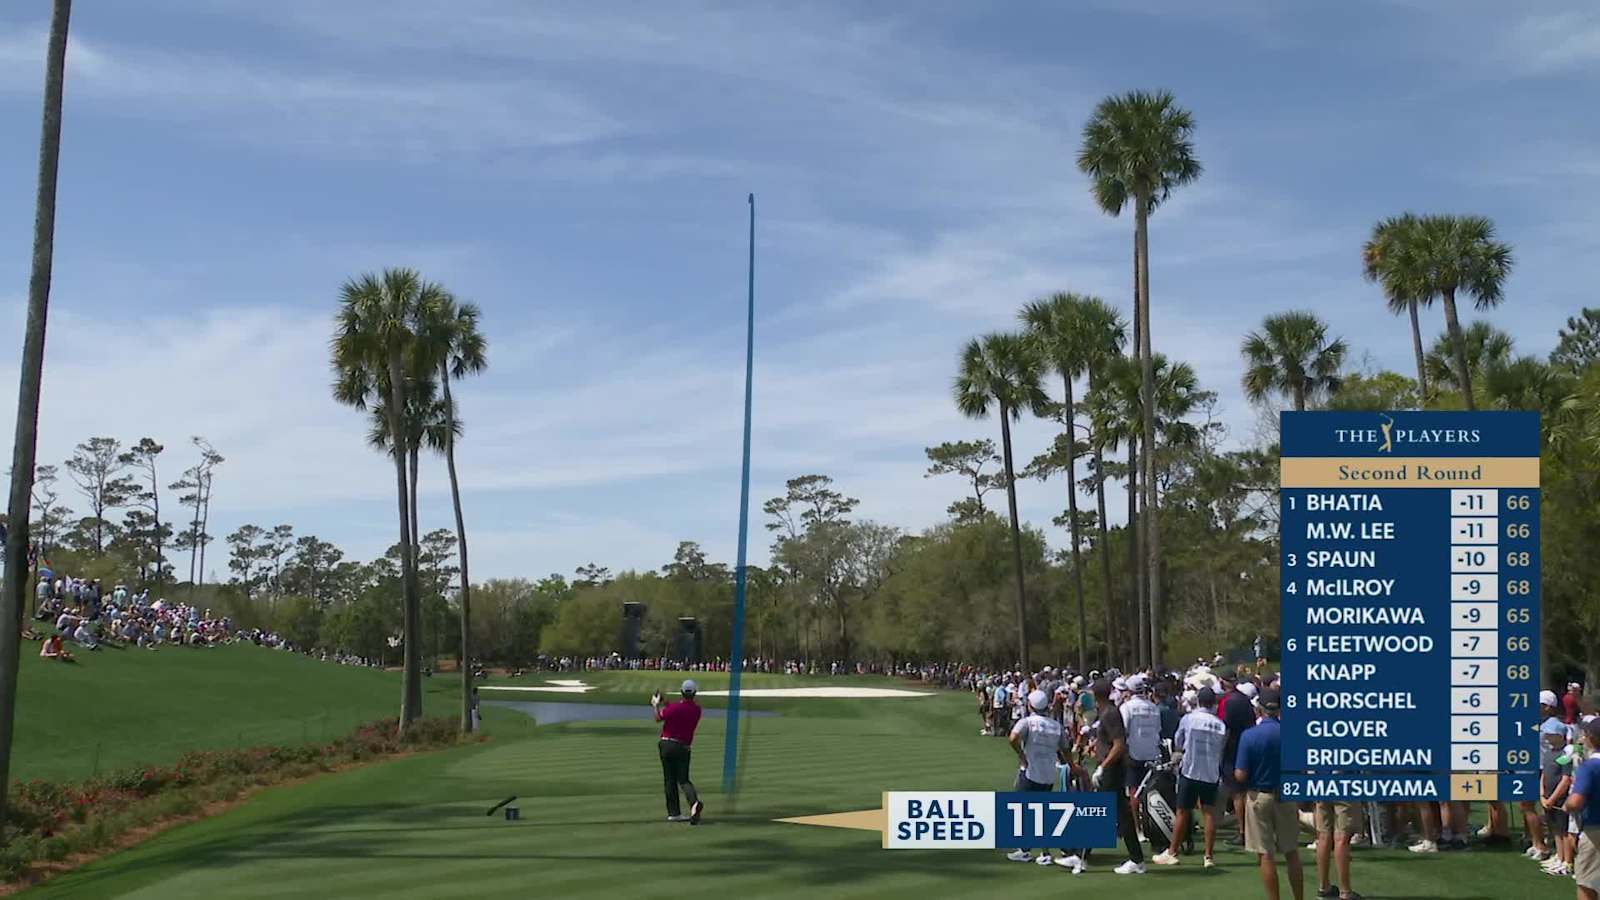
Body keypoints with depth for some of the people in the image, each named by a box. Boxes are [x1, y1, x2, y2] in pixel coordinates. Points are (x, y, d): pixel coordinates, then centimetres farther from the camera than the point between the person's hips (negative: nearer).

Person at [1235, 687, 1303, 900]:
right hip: (1286, 796, 3)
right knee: (1292, 853, 14)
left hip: (1259, 797, -3)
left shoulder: (1249, 735, -14)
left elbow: (1240, 775, -16)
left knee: (1266, 855, 3)